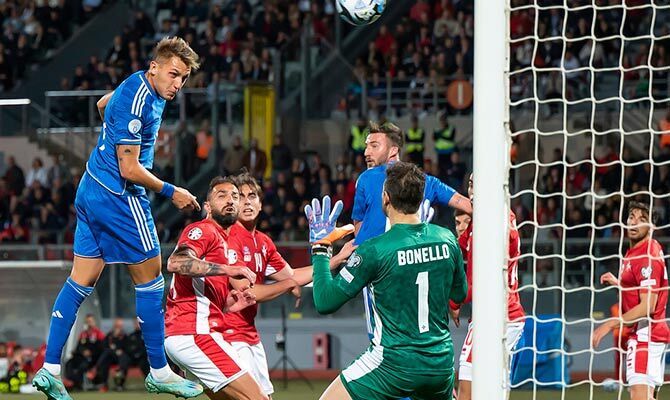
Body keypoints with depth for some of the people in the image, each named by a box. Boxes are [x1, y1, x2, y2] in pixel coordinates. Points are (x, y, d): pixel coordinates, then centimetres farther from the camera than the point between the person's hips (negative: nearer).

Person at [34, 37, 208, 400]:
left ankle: (50, 369, 5)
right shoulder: (137, 103, -23)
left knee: (80, 281, 8)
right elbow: (130, 170, -22)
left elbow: (103, 104, 31)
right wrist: (170, 192, -12)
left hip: (91, 191, 10)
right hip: (120, 198, -10)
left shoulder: (136, 85, 7)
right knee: (149, 278, 2)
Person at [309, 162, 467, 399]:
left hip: (394, 362, -5)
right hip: (441, 361, 5)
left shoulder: (374, 250, -15)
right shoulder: (446, 239, -1)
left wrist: (320, 247, 1)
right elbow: (460, 293, 17)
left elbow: (325, 302, -11)